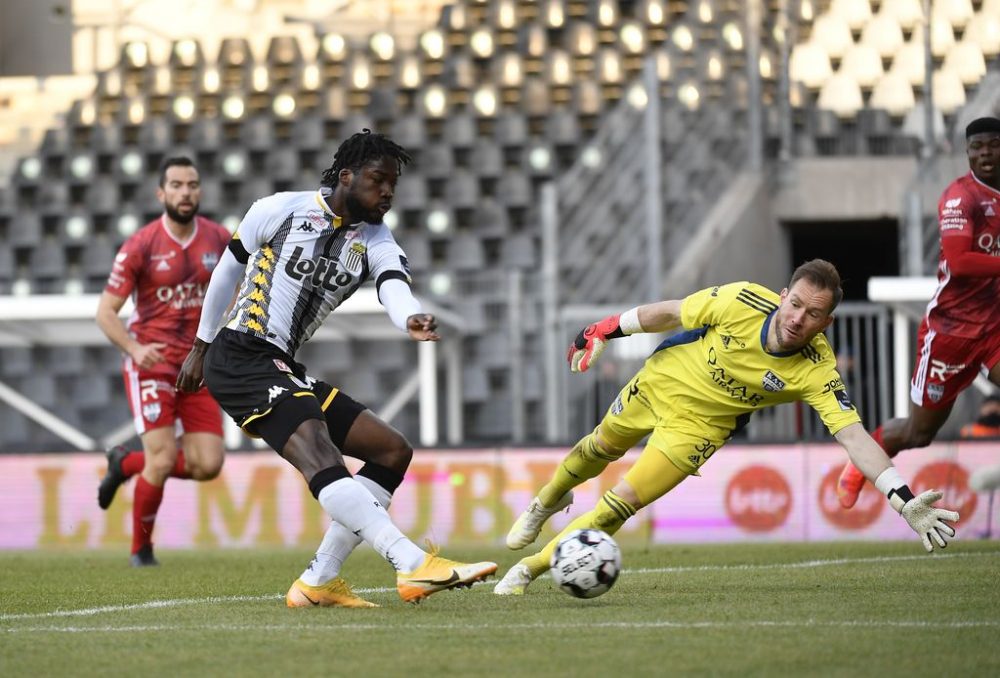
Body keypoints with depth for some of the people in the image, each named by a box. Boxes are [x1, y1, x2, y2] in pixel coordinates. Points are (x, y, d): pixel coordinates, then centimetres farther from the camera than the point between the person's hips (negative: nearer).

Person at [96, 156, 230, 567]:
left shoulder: (219, 240, 1)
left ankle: (126, 464, 24)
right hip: (152, 364, -4)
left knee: (207, 466, -4)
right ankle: (141, 550, 9)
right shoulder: (140, 247, -10)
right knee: (162, 460, -14)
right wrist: (135, 350, -24)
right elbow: (106, 311, -8)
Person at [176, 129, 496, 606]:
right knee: (317, 451, -28)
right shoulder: (282, 210, -3)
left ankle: (318, 582, 2)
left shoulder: (374, 239, 9)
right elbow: (228, 269, 9)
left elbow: (393, 284, -14)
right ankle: (414, 567, -46)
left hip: (284, 370, 8)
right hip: (239, 358, -8)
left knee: (392, 451, 4)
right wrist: (200, 347, 16)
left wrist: (411, 321, -37)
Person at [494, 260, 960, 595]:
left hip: (702, 423, -1)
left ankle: (531, 569, 9)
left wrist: (904, 500, -48)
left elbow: (853, 435, -37)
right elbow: (671, 313, -14)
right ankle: (548, 501, 61)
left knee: (622, 504, -10)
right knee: (601, 448, 27)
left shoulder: (816, 372, -33)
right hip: (662, 379, 2)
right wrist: (605, 331, -6)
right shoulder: (743, 302, -31)